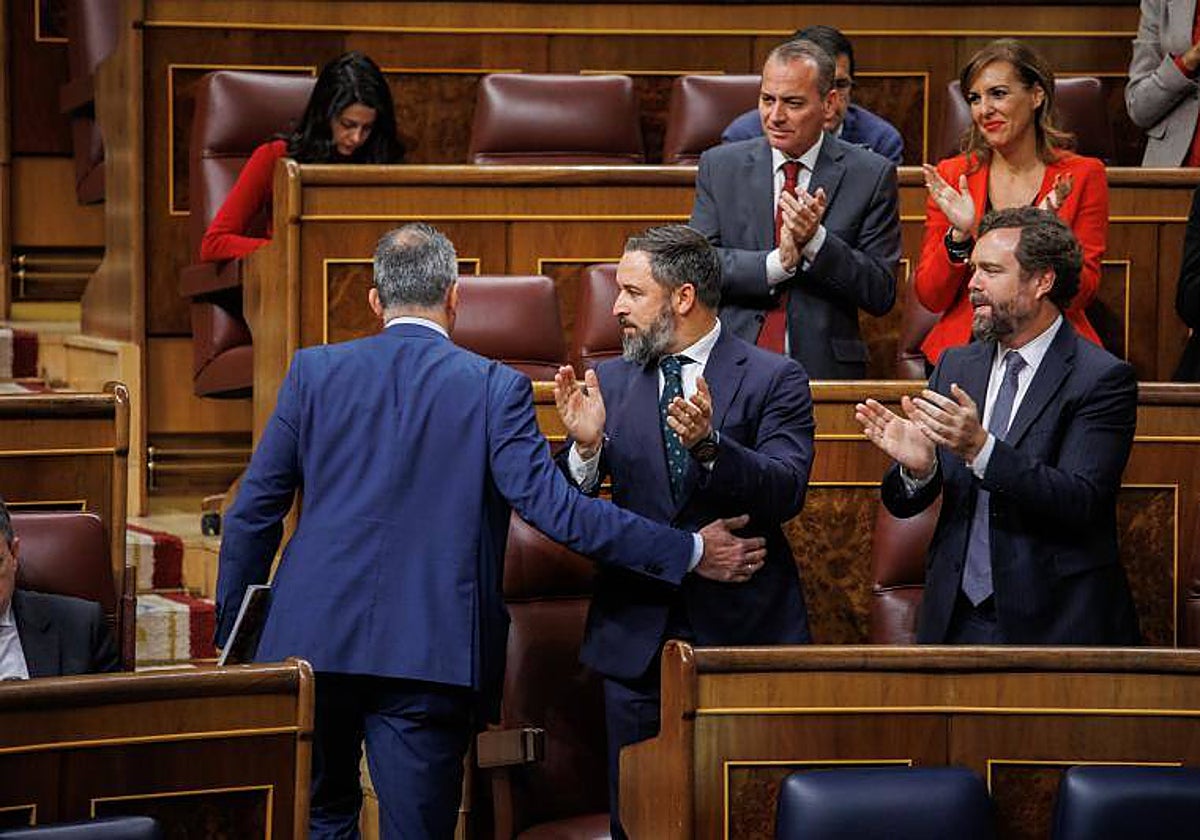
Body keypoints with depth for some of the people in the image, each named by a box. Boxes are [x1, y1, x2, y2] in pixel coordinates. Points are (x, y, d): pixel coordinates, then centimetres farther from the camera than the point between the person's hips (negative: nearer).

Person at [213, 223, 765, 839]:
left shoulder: (314, 371, 6)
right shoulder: (496, 388, -1)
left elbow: (253, 513, 7)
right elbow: (551, 505, -10)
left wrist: (232, 640, 15)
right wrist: (690, 553, -4)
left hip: (312, 643, 2)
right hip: (428, 653, -2)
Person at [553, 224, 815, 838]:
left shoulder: (773, 379, -1)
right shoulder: (611, 382, 9)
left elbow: (786, 492, -14)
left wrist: (709, 445, -28)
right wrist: (585, 446, -16)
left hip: (741, 629, -3)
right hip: (636, 637, 3)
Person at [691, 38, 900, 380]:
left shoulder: (871, 176, 5)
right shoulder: (719, 166, 10)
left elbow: (882, 294, 1)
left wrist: (814, 240, -11)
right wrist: (779, 262, -11)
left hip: (826, 371, -1)